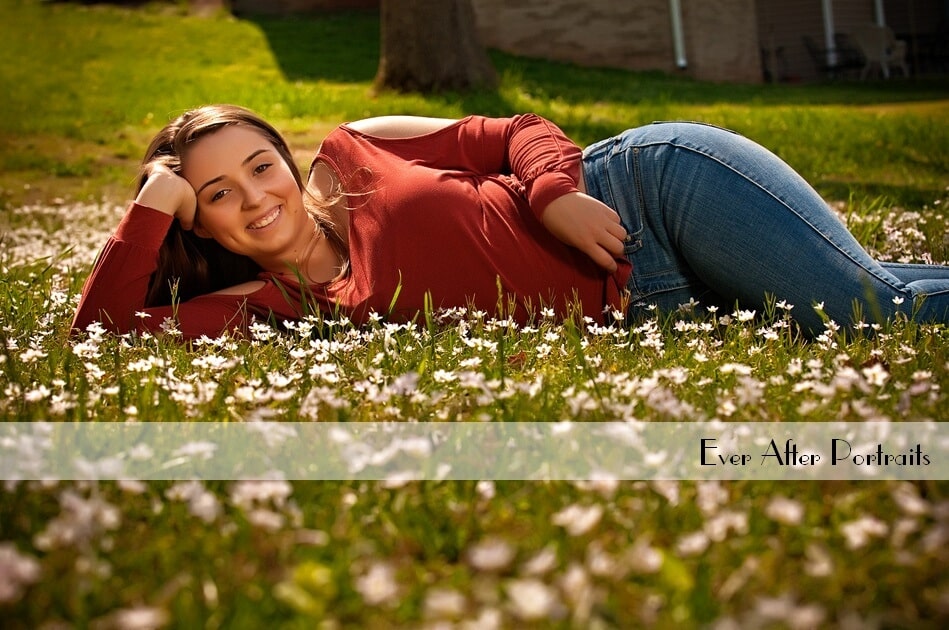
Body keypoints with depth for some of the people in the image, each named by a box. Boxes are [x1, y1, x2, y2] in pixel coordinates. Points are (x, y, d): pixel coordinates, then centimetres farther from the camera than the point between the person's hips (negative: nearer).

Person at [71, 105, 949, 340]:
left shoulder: (353, 153, -2)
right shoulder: (272, 307, 0)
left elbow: (516, 134, 4)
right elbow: (101, 330, -4)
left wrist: (552, 193, -16)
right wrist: (152, 206, -8)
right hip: (640, 305, 2)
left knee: (875, 302, -8)